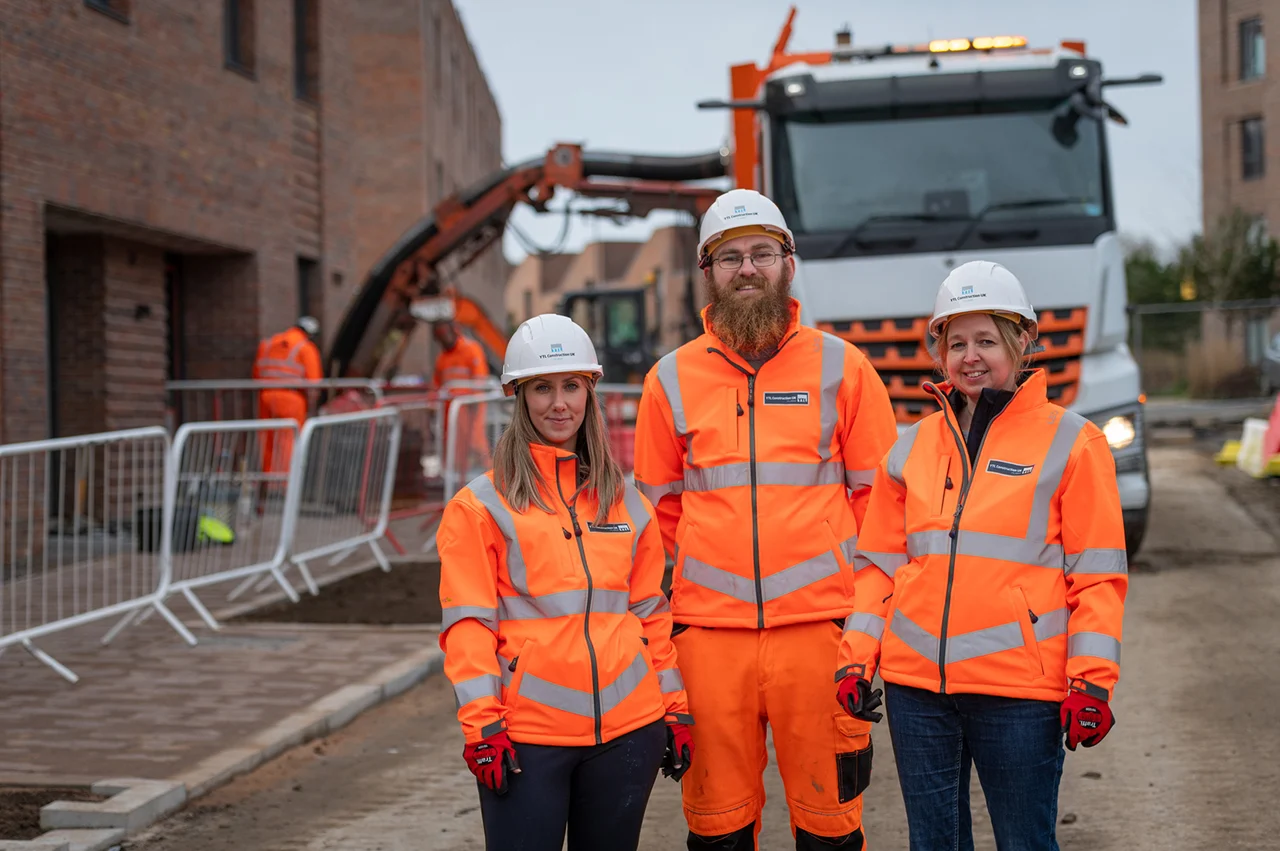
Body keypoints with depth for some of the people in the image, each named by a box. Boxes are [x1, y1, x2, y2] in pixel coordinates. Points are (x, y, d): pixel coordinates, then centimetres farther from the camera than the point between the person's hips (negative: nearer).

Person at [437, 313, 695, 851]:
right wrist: (482, 727, -11)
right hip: (526, 735, -3)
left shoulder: (627, 503, 13)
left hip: (628, 729, 4)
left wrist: (675, 710, 11)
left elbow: (652, 614, 15)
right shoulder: (481, 505, 0)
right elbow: (468, 624, -5)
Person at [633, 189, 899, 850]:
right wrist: (686, 589, 9)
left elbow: (880, 494, 8)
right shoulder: (671, 380, 8)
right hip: (708, 628, 1)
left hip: (817, 623, -1)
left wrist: (861, 586, 2)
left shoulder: (840, 366, 5)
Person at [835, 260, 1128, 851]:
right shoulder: (911, 448, 12)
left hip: (1019, 690, -4)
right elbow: (879, 563, 15)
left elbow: (1098, 575, -3)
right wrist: (857, 658, 6)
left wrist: (1091, 681, -10)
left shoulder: (1069, 442, 0)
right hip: (915, 681, 4)